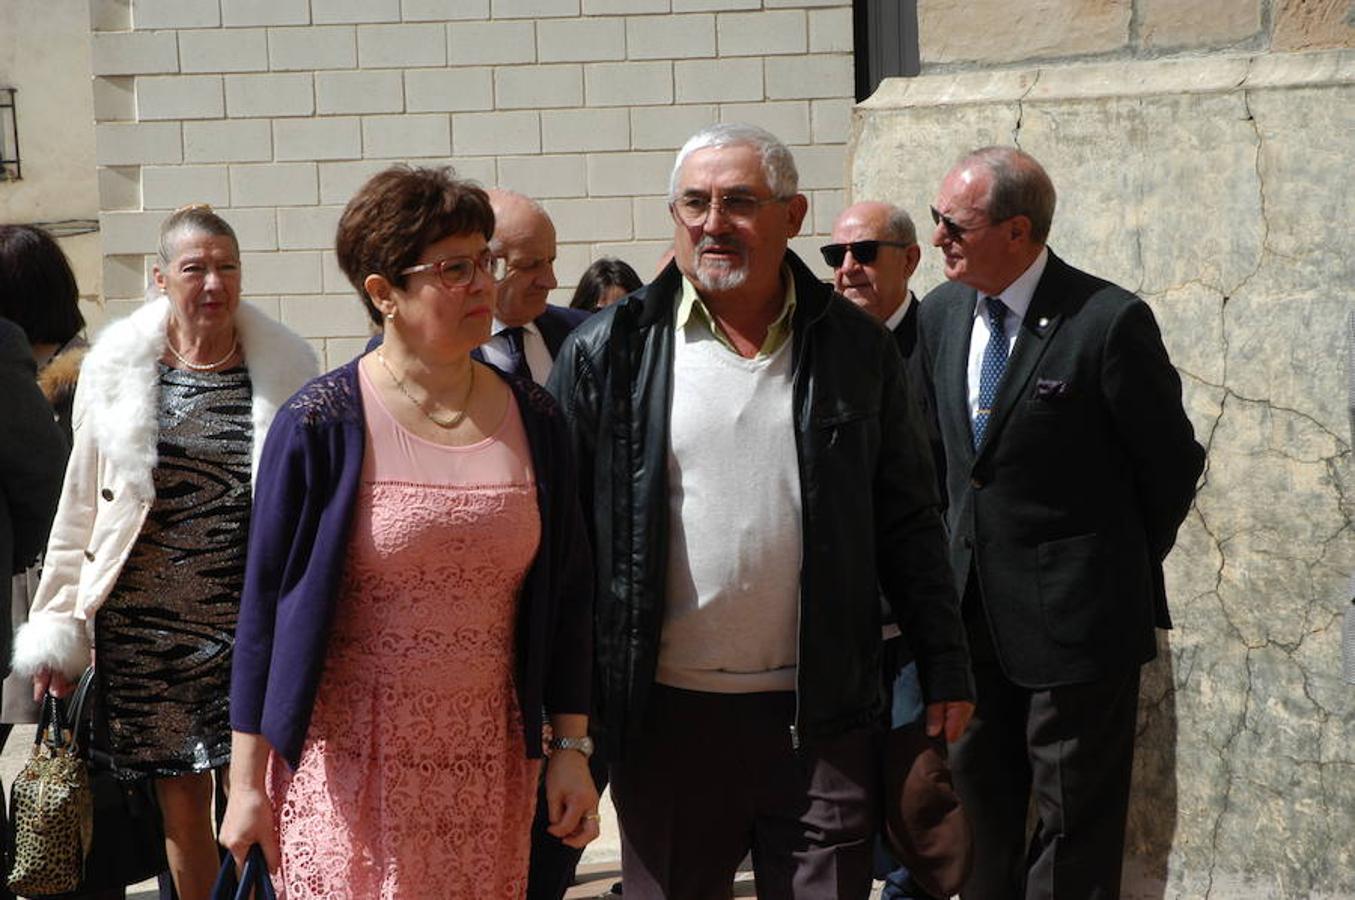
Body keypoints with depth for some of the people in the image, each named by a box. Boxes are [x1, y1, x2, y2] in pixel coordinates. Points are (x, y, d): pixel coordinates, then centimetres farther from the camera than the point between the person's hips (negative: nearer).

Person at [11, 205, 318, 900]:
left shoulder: (284, 368, 2)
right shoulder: (117, 369, 2)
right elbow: (80, 505, 8)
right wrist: (57, 627, 6)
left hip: (253, 622, -1)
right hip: (146, 623, 1)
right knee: (180, 803, 8)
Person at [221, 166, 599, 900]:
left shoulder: (531, 418, 3)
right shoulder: (321, 424, -8)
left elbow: (566, 590, 9)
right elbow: (266, 603, -4)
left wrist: (572, 747, 6)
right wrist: (247, 781, -4)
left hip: (488, 758, 4)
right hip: (350, 757, -3)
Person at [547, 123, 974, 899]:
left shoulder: (857, 350, 5)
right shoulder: (610, 353, 1)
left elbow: (909, 522, 9)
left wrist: (945, 668, 7)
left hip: (823, 716, 1)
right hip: (668, 715, 0)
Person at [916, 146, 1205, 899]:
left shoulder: (1108, 321, -16)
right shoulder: (939, 315, 4)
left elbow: (1172, 462, -7)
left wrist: (1123, 566, 2)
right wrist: (963, 545, 10)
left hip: (1074, 612, -6)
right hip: (973, 608, 6)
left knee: (1073, 820, 4)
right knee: (977, 796, 17)